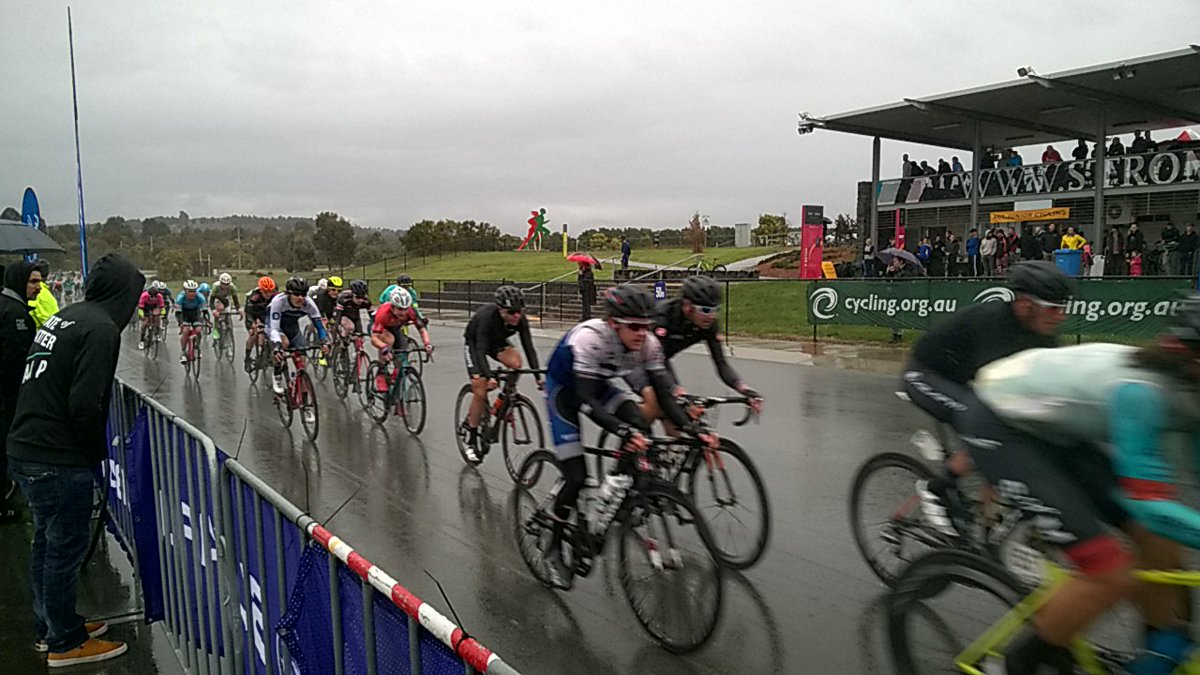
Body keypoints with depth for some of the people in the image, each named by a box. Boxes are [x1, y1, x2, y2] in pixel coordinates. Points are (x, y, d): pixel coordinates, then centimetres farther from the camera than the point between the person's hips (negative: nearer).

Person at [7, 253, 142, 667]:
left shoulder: (62, 318, 12)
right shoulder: (100, 328, -17)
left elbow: (44, 388, 16)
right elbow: (85, 404, -23)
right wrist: (98, 451, -6)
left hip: (24, 450, 9)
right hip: (60, 460, -9)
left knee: (47, 543, 21)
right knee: (66, 549, 4)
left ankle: (49, 627, 36)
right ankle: (65, 642, 18)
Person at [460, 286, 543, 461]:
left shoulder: (520, 320, -26)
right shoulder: (487, 317, -39)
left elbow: (529, 347, -26)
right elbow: (481, 350, -43)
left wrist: (538, 375, -36)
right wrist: (489, 376, -56)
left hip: (497, 342, 4)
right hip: (474, 343, -4)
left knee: (515, 362, -28)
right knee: (480, 390, -14)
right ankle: (470, 436, 3)